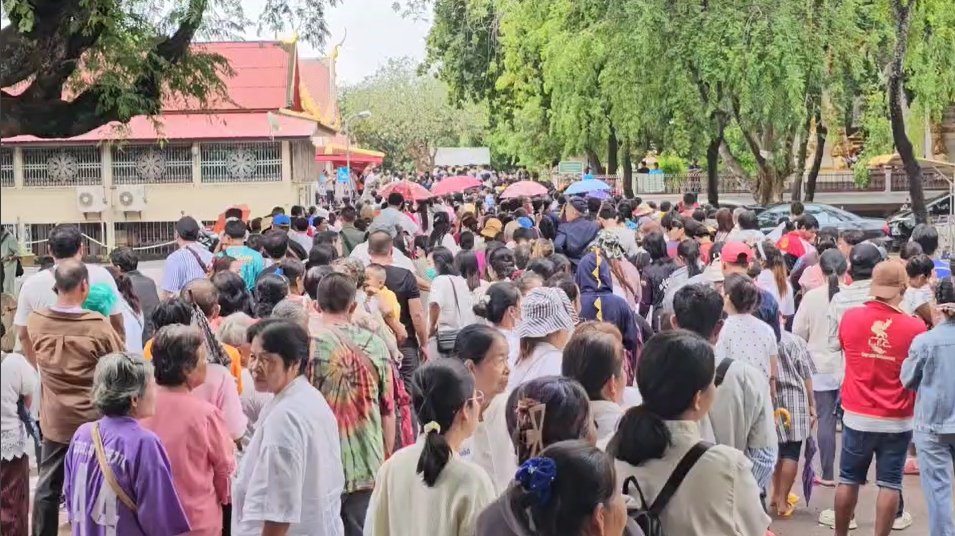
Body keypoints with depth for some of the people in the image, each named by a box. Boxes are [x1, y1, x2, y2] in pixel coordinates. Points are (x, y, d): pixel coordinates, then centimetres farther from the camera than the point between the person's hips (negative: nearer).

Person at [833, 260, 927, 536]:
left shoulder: (850, 317, -7)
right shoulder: (915, 327, -14)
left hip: (857, 417, 2)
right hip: (897, 421, -2)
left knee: (848, 480, 13)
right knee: (889, 484, 5)